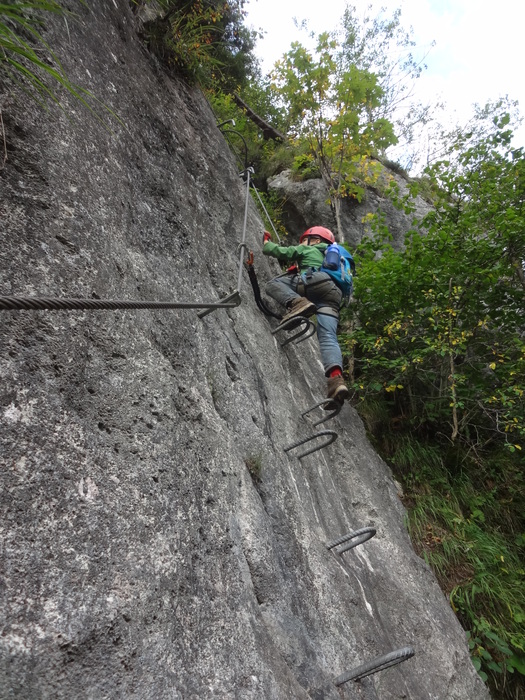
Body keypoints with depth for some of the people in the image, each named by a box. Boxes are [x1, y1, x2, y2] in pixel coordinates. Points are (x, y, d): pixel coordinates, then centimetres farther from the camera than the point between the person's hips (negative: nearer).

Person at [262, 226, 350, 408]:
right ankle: (336, 379, -34)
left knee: (273, 283, 4)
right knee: (328, 338, -11)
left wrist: (266, 242, 43)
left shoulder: (308, 249, 25)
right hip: (334, 295, 6)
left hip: (317, 282, -6)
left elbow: (278, 251, 23)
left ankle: (298, 303, -24)